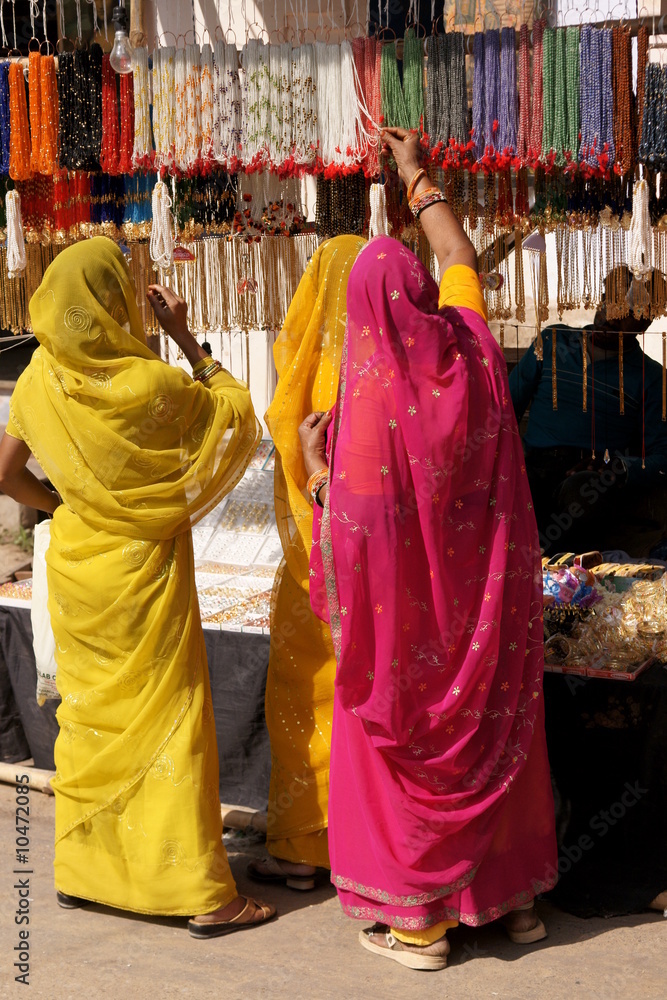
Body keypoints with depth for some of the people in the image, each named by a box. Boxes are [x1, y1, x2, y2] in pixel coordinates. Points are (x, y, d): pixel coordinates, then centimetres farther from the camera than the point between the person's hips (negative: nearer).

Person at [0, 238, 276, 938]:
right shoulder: (150, 384, -22)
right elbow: (235, 408, -6)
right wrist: (186, 338, -5)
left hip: (75, 564, 6)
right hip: (143, 569, -5)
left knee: (88, 713, 17)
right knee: (169, 718, 1)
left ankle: (80, 869, 28)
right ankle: (204, 895, 5)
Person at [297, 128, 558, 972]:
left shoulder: (371, 394, -24)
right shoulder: (467, 350, -8)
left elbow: (357, 529, -21)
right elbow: (462, 258, 14)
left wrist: (313, 460, -3)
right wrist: (417, 173, 24)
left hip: (406, 607, -5)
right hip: (486, 598, 5)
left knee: (406, 750, 10)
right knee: (496, 734, 18)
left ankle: (419, 919, 21)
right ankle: (514, 893, 32)